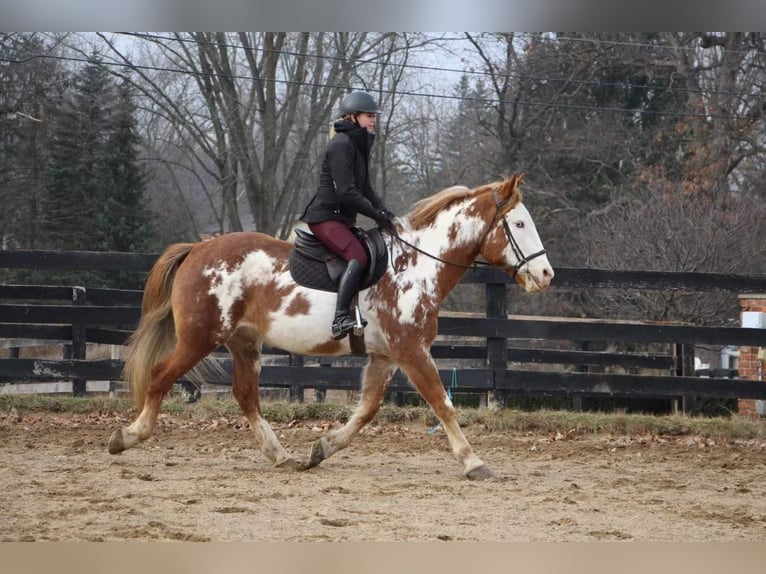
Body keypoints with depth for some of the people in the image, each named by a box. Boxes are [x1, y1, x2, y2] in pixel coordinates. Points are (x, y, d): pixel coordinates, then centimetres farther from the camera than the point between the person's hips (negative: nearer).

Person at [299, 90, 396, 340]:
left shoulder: (359, 144, 17)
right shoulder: (341, 144, -14)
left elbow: (365, 188, 20)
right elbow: (346, 193, -20)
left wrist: (384, 211, 3)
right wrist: (377, 215, -17)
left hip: (342, 218, 11)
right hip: (325, 216, -11)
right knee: (358, 256, -28)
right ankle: (340, 319, -38)